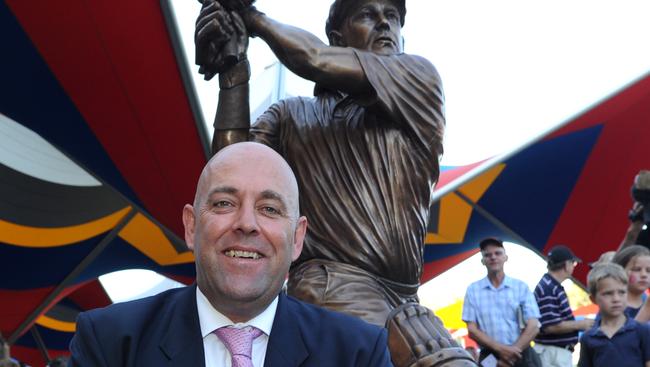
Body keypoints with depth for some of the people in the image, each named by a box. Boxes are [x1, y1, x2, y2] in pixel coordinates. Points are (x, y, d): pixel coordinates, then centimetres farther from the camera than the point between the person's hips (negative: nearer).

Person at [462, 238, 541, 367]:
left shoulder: (521, 287, 5)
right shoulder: (473, 290, 5)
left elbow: (533, 327, -2)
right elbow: (472, 329, 0)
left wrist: (511, 353, -13)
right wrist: (500, 348, -14)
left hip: (521, 355, 0)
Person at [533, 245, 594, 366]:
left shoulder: (555, 288, 13)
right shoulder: (548, 289, -19)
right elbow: (550, 326, -25)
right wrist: (580, 324, -15)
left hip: (561, 352, 11)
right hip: (553, 353, -11)